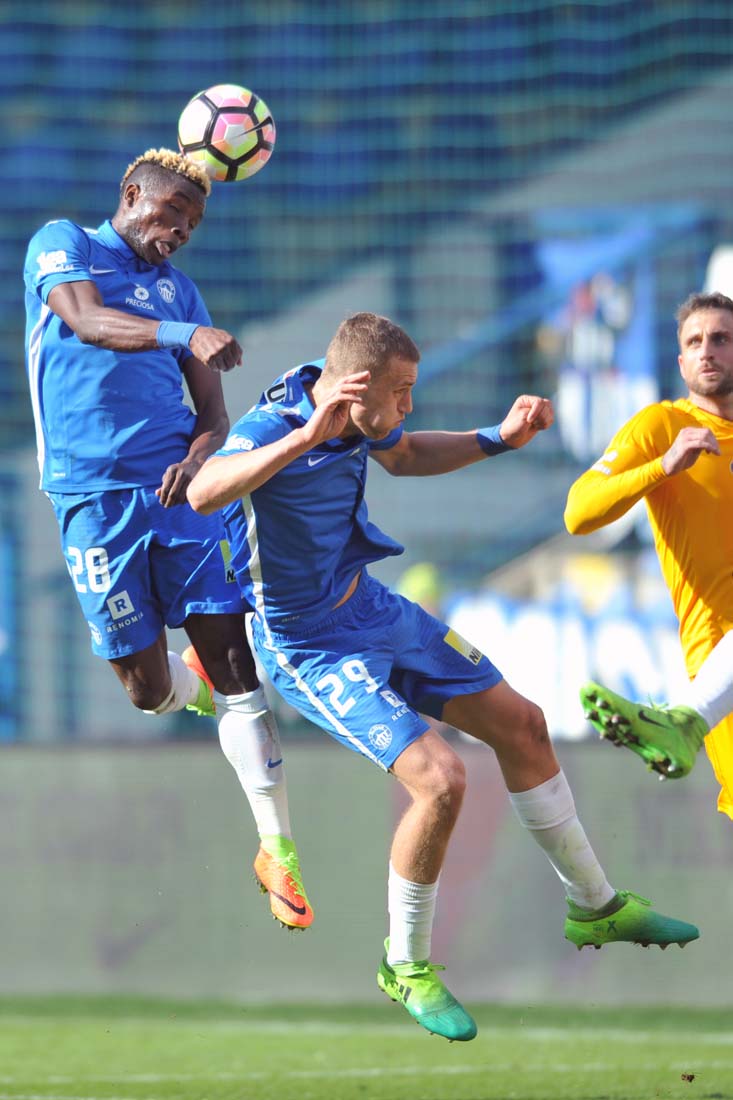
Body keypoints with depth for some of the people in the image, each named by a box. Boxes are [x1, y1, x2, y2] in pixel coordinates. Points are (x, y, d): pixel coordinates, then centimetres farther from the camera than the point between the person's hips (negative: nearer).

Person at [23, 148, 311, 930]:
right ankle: (195, 686, 39)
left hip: (176, 483, 4)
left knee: (233, 658, -6)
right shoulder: (62, 245, 6)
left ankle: (277, 847, 0)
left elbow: (213, 414, 16)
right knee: (147, 687, 0)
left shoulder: (177, 289, 19)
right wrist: (185, 334, -33)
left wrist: (199, 456, -8)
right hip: (94, 494, -4)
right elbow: (86, 319, -16)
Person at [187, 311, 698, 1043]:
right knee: (439, 778, -22)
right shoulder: (269, 426, -30)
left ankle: (595, 906, 35)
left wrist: (500, 439, 8)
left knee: (519, 724, 15)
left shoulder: (360, 421, -4)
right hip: (309, 648, -9)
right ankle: (407, 967, 2)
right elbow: (203, 494, -51)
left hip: (368, 607, 9)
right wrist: (306, 436, -59)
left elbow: (404, 455, 20)